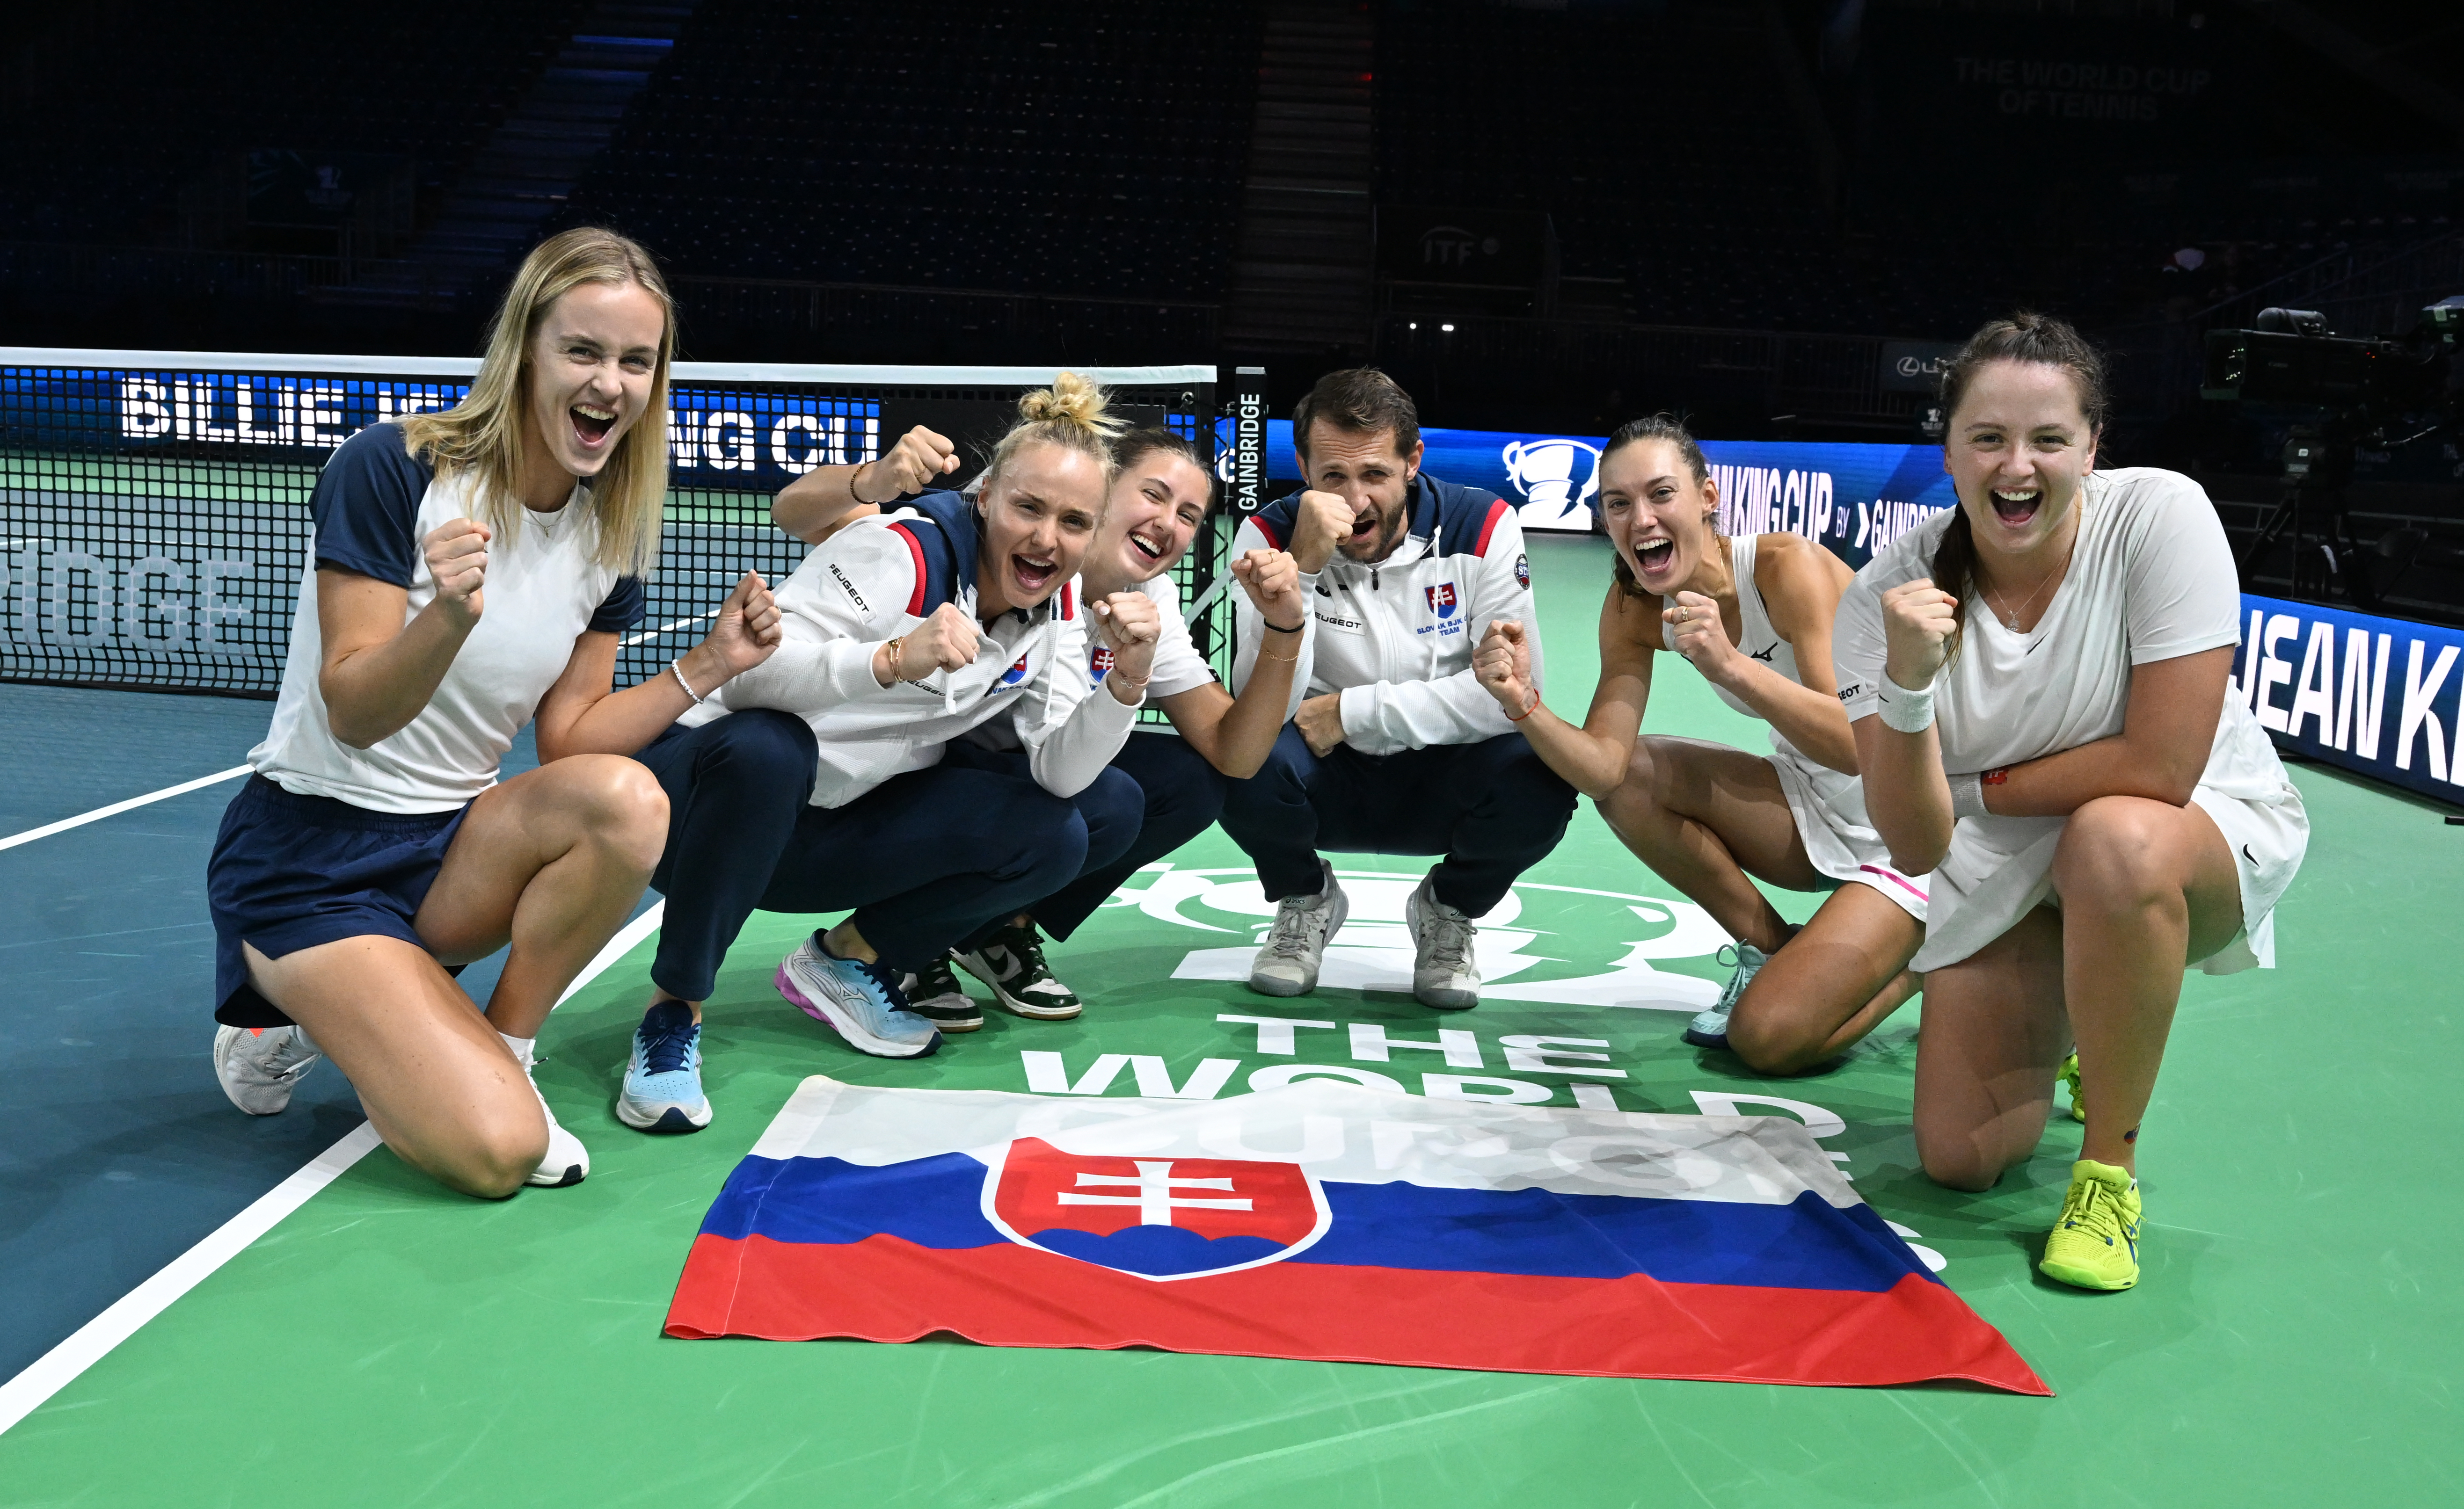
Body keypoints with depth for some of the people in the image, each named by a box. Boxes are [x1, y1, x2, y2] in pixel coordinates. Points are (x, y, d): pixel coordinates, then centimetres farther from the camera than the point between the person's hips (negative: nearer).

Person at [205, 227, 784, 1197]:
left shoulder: (612, 532, 0)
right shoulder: (391, 469, -17)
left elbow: (565, 737, 1)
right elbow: (353, 712, -19)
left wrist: (706, 667, -12)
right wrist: (450, 616, -38)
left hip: (456, 847, 6)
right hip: (309, 852, -6)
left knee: (626, 799, -30)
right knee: (494, 1150, -23)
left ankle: (499, 1051, -6)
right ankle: (295, 1019, 8)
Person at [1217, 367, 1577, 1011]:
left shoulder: (1482, 527, -14)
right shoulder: (1272, 535, -13)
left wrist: (1352, 711, -21)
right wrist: (1304, 568, -34)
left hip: (1443, 785, 0)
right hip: (1329, 783, 0)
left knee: (1541, 776, -31)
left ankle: (1448, 911, 4)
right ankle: (1305, 901, 4)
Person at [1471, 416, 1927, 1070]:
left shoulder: (1789, 565, -26)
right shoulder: (1634, 609, -8)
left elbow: (1855, 746, -34)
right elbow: (1603, 766, -15)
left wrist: (1729, 665, -46)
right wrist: (1523, 702, -33)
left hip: (1903, 830, -6)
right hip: (1807, 809, 7)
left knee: (1769, 1039, -20)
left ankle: (1913, 960, 11)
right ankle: (1770, 950, 5)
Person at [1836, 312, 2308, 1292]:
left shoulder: (2159, 515, -25)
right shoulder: (1892, 591, -18)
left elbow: (2159, 770, -28)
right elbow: (1917, 846, -24)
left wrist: (1981, 787, -16)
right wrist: (1907, 684, -39)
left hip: (2205, 832, -3)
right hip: (2006, 868, 3)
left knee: (2112, 842, -40)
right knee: (1960, 1161, 1)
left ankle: (2109, 1171, -17)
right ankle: (2062, 1031, 37)